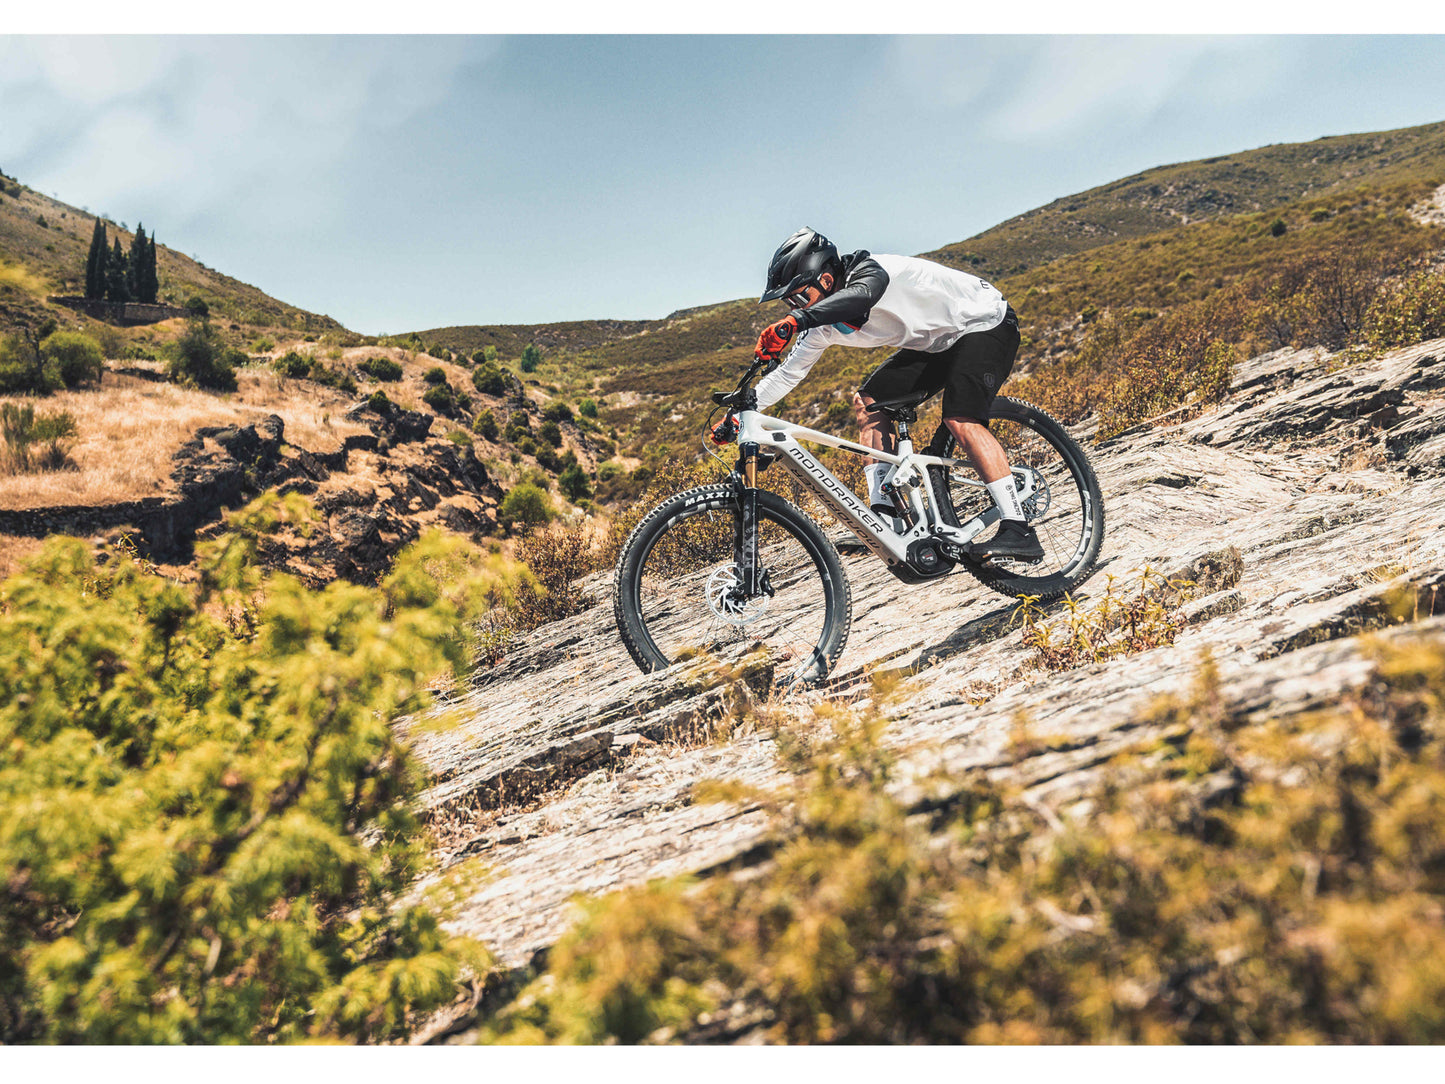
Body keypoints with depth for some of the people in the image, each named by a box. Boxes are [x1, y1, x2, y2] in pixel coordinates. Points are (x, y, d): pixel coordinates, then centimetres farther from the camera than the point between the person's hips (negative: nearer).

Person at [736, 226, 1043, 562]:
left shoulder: (869, 270, -28)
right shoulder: (824, 323, -5)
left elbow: (862, 295, -53)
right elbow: (788, 373, 3)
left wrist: (793, 321, -65)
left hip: (985, 323, -9)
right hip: (935, 343, 9)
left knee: (960, 419, -28)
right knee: (869, 402, -5)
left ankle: (1018, 531, -27)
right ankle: (884, 514, -5)